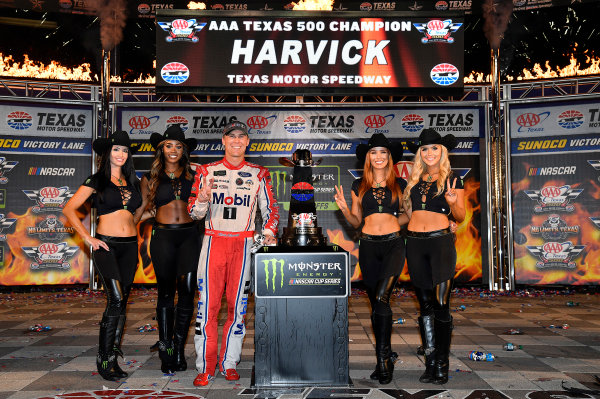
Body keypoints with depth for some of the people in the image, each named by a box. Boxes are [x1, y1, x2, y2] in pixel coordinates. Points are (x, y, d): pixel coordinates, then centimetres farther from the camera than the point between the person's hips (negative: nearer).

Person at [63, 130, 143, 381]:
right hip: (106, 245, -5)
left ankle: (113, 359, 15)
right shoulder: (97, 180, -1)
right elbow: (69, 209, -4)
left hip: (129, 246, 5)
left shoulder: (132, 181, 13)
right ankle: (103, 359, -4)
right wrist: (88, 238, -10)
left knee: (121, 303, 6)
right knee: (116, 300, -15)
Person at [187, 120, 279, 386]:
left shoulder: (258, 174, 10)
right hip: (214, 241, 0)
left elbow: (270, 208, 15)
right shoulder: (207, 172, 9)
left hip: (244, 243, 1)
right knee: (207, 303, -4)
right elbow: (194, 212, 6)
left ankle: (229, 363, 16)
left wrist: (268, 232, -2)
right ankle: (206, 366, 6)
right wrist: (201, 199, -15)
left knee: (238, 304, 2)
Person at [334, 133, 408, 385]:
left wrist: (393, 220, -4)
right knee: (376, 304, 6)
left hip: (393, 243, -2)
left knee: (381, 297, -21)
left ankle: (383, 357, -12)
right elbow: (356, 222, 13)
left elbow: (409, 214, 16)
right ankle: (386, 358, 19)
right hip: (369, 246, 2)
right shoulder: (359, 186, 12)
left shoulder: (399, 184, 8)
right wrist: (344, 208, -4)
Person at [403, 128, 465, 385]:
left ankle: (442, 365, 5)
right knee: (425, 305, 7)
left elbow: (460, 217, 1)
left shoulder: (452, 180, 4)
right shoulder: (415, 180, 15)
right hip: (415, 242, 4)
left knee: (441, 304, -5)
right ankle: (430, 363, 15)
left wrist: (452, 202, -17)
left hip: (441, 241, -4)